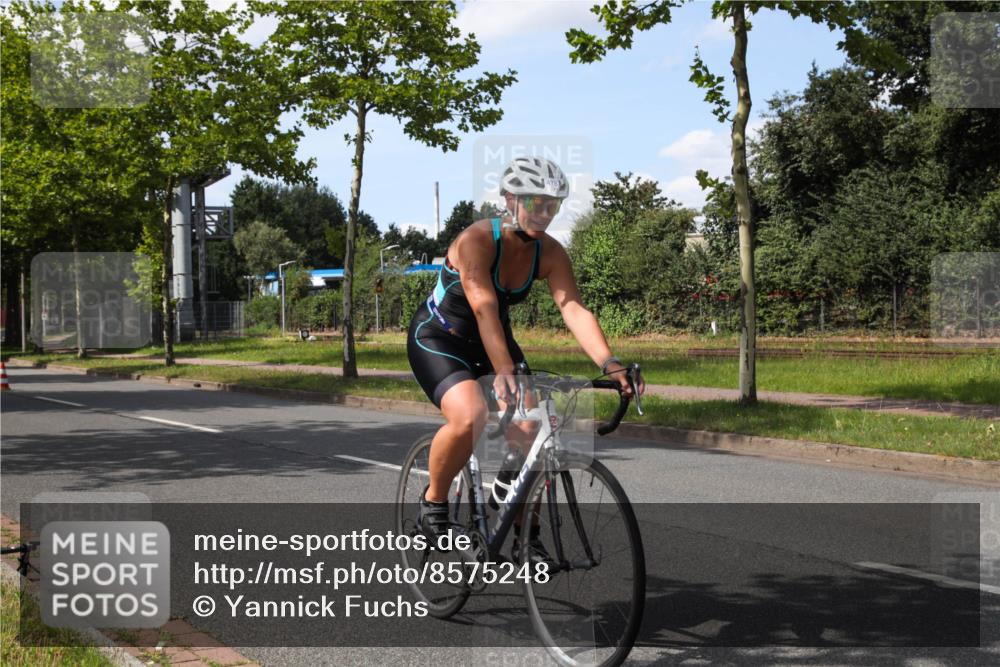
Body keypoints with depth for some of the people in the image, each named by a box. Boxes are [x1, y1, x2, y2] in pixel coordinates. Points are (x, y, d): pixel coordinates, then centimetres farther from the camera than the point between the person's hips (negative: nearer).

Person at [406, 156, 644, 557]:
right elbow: (485, 308, -38)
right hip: (437, 339, -5)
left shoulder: (549, 253, -11)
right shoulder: (476, 240, -26)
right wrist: (503, 371, -50)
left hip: (492, 341, 6)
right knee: (469, 418, -33)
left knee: (534, 433, -11)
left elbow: (574, 309, -22)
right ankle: (433, 504, -7)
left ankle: (525, 530, 10)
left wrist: (610, 364, -37)